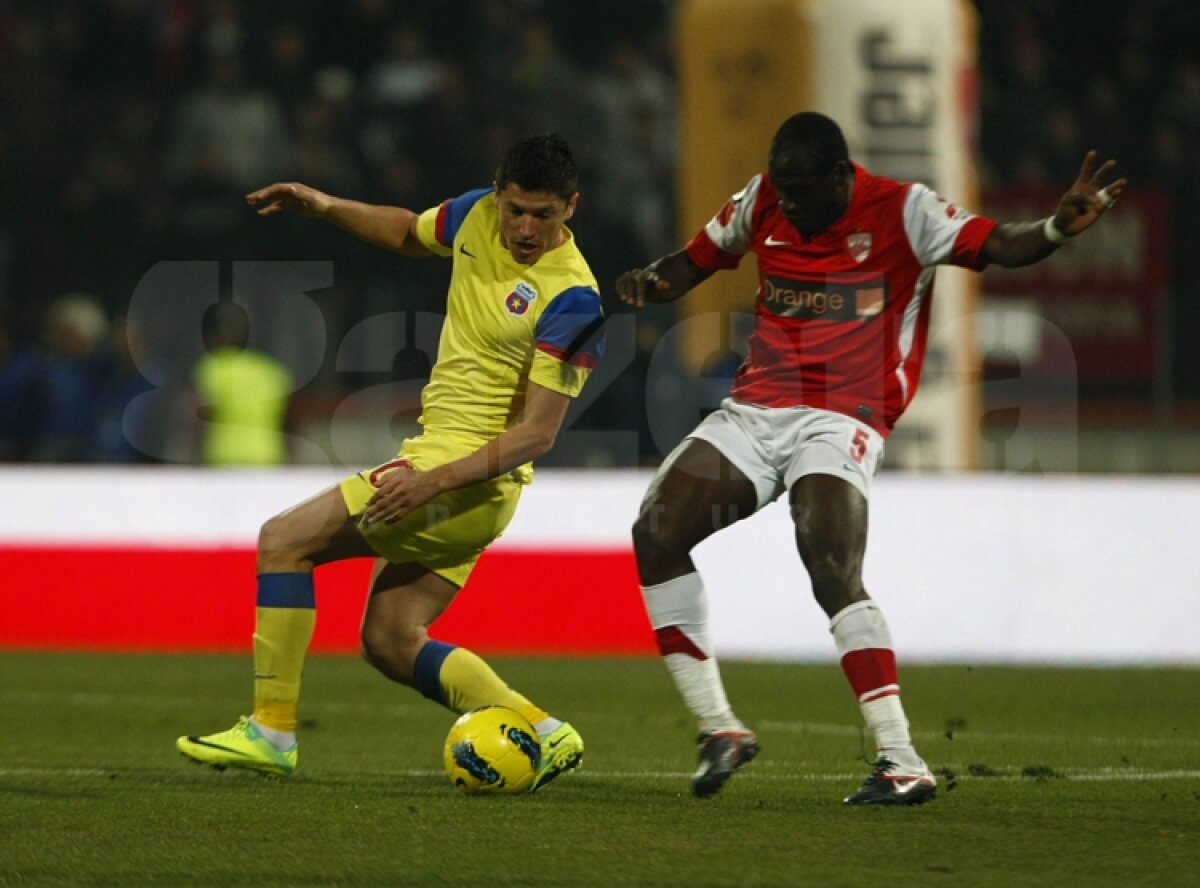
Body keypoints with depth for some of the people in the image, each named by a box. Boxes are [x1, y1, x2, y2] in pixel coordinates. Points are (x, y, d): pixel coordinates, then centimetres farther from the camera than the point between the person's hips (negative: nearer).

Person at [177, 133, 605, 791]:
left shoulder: (572, 299, -20)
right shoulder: (478, 216, 3)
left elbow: (538, 433, -22)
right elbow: (407, 233, 26)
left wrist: (434, 481, -30)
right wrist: (323, 207, 9)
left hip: (473, 479, -9)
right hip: (439, 460, 9)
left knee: (283, 540, -10)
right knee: (388, 641, 8)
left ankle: (271, 731, -7)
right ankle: (544, 735, 7)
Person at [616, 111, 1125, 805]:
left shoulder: (901, 213, -5)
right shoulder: (764, 204, 9)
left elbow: (998, 247, -16)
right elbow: (699, 259, 24)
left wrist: (1059, 228, -37)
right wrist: (652, 282, 1)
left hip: (841, 419, -6)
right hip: (753, 410, 6)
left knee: (833, 576, -25)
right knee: (655, 534, -8)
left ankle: (903, 764, -23)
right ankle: (719, 729, 3)